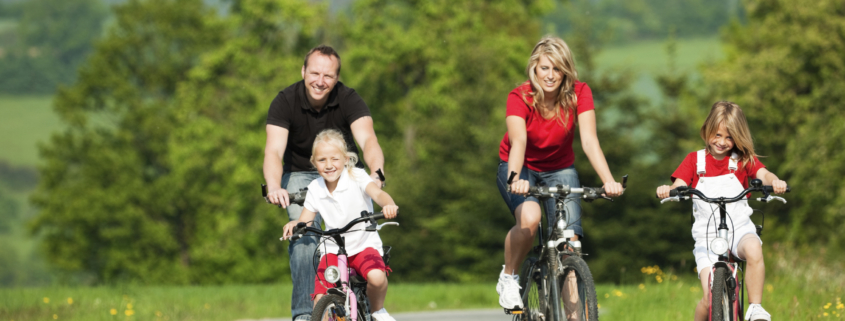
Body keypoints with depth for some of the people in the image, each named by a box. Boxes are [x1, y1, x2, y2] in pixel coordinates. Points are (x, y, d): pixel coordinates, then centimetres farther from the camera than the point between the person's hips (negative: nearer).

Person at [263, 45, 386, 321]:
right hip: (301, 176, 0)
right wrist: (274, 187, -51)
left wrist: (376, 174, -56)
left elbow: (367, 140, -35)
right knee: (302, 235, -23)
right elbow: (274, 150, -31)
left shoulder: (349, 100, -19)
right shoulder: (285, 102, -19)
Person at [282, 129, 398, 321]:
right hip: (333, 250, 3)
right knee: (320, 300, -15)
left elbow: (377, 193, -27)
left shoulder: (356, 177, -10)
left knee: (376, 277, -33)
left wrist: (388, 204, -51)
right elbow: (305, 221, 1)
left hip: (364, 245, -3)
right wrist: (294, 225, -24)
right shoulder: (315, 189, 0)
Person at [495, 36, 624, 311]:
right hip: (520, 168, -2)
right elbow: (518, 141, -41)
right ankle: (508, 278, -7)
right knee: (529, 218, -32)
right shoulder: (519, 98, -25)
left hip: (559, 169, 2)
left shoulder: (579, 94, -20)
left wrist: (608, 181, -45)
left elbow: (589, 140, -30)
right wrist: (515, 180, -60)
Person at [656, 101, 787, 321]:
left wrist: (774, 181, -36)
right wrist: (666, 190, -30)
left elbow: (763, 174, -12)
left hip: (739, 229, 0)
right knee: (710, 299, -16)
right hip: (706, 236, 0)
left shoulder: (743, 160, 6)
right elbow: (678, 188, -5)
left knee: (753, 249, -37)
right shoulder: (694, 160, 7)